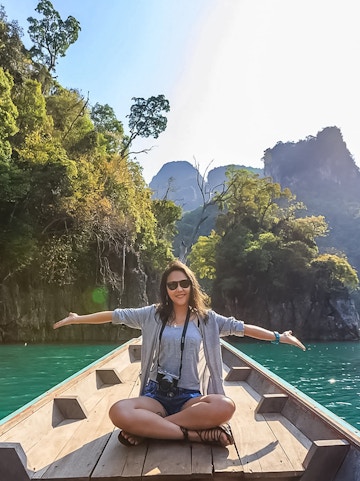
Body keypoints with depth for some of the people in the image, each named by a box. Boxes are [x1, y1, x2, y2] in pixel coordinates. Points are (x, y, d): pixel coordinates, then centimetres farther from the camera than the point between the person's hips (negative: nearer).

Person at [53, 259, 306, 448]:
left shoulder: (206, 318, 5)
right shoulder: (153, 314, 4)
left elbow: (241, 327, 4)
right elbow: (115, 315, 7)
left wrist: (279, 336, 1)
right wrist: (77, 319, 9)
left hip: (190, 397, 1)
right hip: (156, 395, 0)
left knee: (225, 406, -33)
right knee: (119, 412, -32)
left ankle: (147, 428, -20)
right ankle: (194, 434, -23)